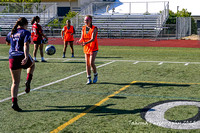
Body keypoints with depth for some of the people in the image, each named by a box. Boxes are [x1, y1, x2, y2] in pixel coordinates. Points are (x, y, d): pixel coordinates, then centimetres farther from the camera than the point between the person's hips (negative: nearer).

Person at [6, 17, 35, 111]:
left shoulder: (11, 33, 14)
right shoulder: (26, 33, -2)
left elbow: (7, 43, 32)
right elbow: (26, 45, -17)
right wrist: (26, 57, -28)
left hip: (12, 58, 4)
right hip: (23, 57, -4)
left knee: (15, 82, 10)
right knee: (32, 64, 33)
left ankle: (14, 102, -2)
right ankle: (28, 81, 13)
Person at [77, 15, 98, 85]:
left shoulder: (94, 28, -10)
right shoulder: (83, 28, 7)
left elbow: (93, 39, -21)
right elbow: (82, 38, 3)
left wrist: (86, 42, -39)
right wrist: (79, 41, -21)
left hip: (93, 48, -5)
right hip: (86, 49, 5)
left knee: (91, 63, -15)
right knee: (87, 64, 4)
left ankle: (95, 75, 11)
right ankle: (89, 79, 12)